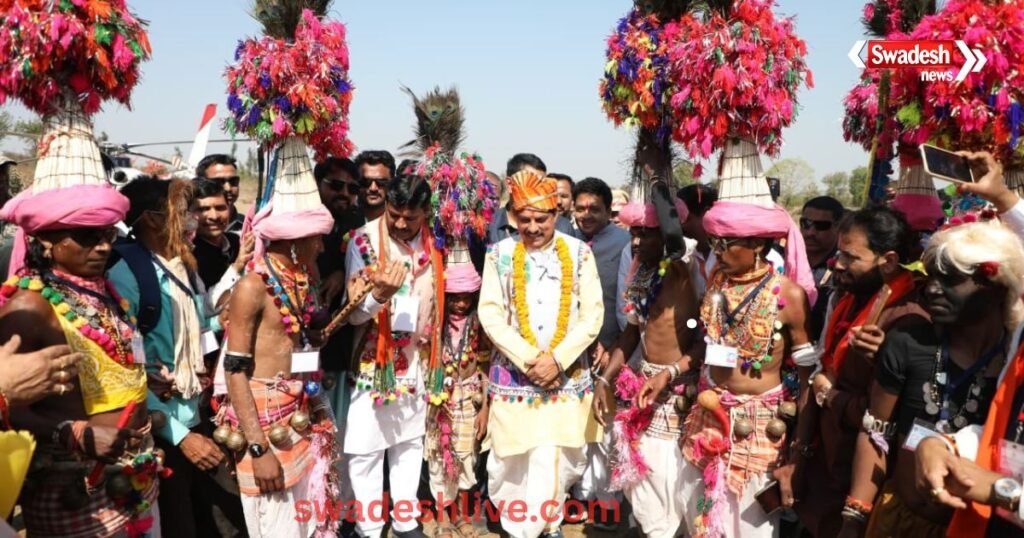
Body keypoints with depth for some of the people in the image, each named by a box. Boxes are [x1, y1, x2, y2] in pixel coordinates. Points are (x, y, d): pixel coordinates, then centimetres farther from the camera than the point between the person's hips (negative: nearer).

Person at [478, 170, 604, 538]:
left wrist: (557, 358, -12)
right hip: (514, 372, 0)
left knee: (559, 456, 6)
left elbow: (593, 314, -2)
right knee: (516, 457, 2)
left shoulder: (578, 252, 1)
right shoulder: (500, 254, -1)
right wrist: (528, 359, -13)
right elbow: (490, 315, -5)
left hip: (568, 373, 1)